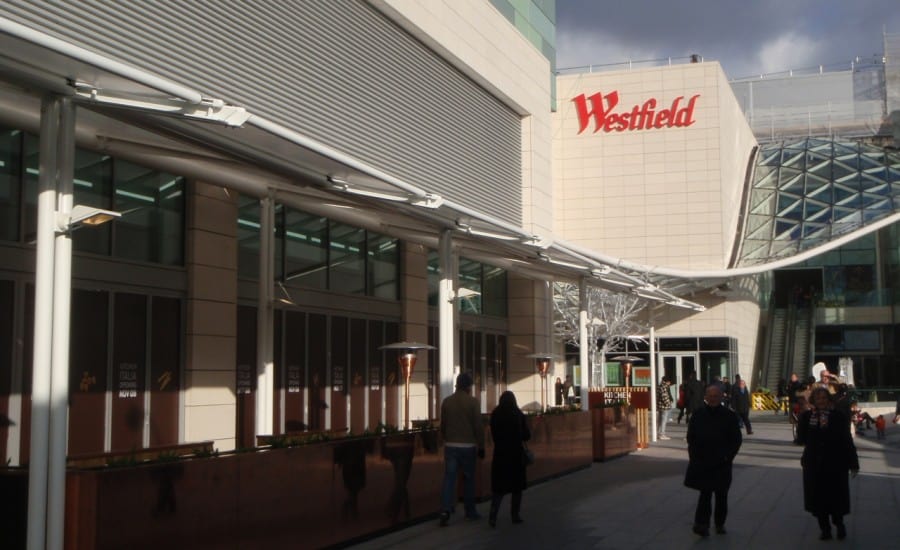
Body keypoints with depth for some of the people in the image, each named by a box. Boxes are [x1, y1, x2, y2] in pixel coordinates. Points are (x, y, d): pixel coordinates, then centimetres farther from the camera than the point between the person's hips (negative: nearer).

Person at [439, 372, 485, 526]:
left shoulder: (446, 402, 3)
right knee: (468, 479, 9)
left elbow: (442, 425, 9)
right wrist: (481, 447, 0)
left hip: (450, 445, 2)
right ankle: (470, 511, 18)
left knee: (449, 478, 1)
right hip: (468, 446, -2)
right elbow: (478, 426, -7)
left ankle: (445, 509, -13)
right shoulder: (473, 402, -8)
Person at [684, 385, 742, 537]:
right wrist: (694, 456, -1)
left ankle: (720, 524, 23)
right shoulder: (698, 415, 2)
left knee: (721, 494, 9)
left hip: (721, 463, 0)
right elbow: (691, 437, 8)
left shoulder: (729, 416, -2)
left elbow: (737, 439, 1)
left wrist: (728, 456, -8)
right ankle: (702, 524, -7)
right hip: (702, 462, 0)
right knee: (705, 493, -7)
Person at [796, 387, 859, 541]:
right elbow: (801, 439, -8)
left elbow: (847, 440, -3)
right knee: (818, 498, 5)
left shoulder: (838, 416, -4)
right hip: (814, 465, 1)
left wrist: (853, 463, -4)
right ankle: (825, 528, 18)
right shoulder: (806, 417, 0)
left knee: (836, 497, 6)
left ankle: (839, 524, 31)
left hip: (836, 464, -1)